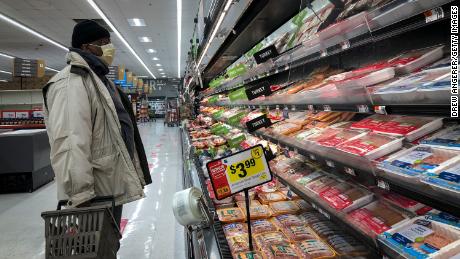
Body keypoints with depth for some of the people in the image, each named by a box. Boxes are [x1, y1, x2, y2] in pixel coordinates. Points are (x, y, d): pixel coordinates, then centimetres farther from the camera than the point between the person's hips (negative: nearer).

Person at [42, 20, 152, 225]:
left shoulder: (98, 79, 16)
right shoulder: (70, 83, -18)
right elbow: (69, 144, -28)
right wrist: (80, 195, -29)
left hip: (113, 188, 10)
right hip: (95, 196, -10)